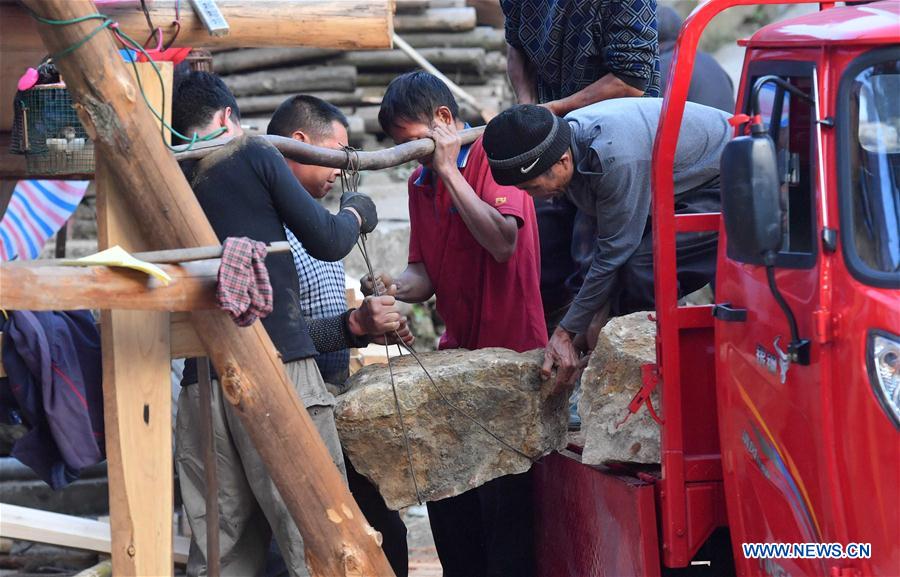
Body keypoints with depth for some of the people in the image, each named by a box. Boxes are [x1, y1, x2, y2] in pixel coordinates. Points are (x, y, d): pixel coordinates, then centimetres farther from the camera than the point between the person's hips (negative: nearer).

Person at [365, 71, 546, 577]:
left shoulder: (494, 161, -9)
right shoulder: (421, 183, 13)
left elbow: (503, 241, -25)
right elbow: (426, 274, 12)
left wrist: (449, 170, -20)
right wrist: (397, 287, -11)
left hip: (510, 351, -8)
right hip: (458, 352, 8)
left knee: (501, 498, -8)